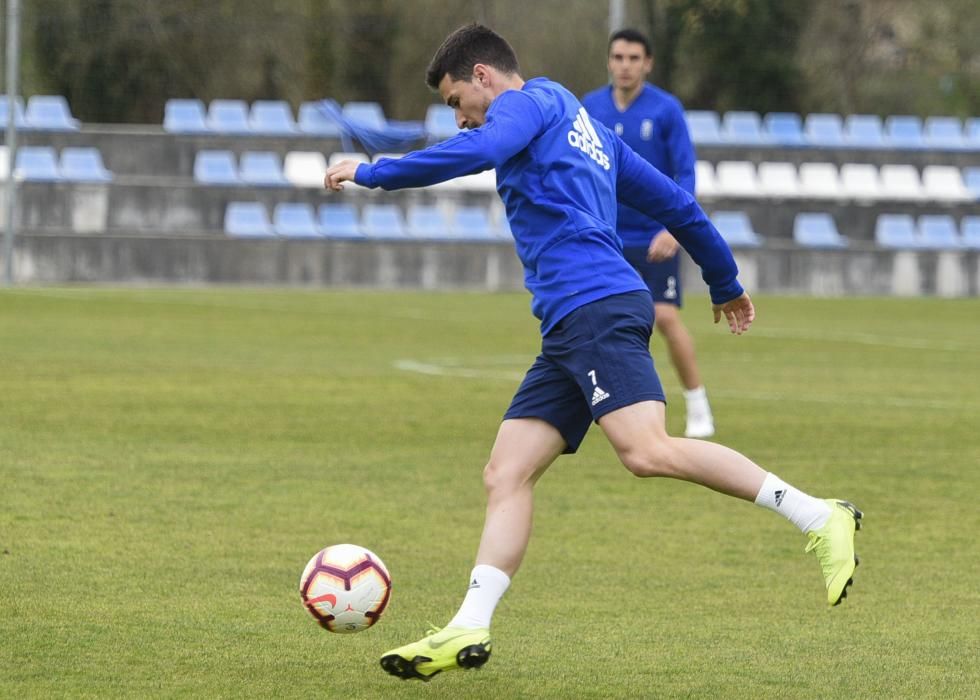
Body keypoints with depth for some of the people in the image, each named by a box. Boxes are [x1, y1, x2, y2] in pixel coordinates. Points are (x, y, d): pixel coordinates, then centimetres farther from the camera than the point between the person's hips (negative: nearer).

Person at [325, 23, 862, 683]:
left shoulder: (531, 101, 4)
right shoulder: (588, 128, 31)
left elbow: (474, 153, -17)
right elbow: (677, 203, 34)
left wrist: (371, 172, -9)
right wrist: (726, 283, 44)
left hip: (598, 307, -10)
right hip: (569, 330, 10)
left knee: (647, 450, -23)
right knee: (506, 472, 2)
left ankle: (820, 518, -22)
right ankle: (468, 630, -7)